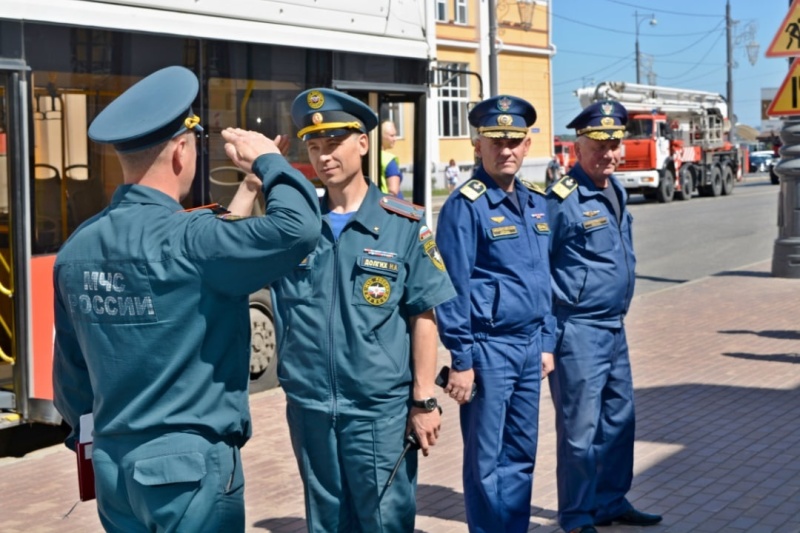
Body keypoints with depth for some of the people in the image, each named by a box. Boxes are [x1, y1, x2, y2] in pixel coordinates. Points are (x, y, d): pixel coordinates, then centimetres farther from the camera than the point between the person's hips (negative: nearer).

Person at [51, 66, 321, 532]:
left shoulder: (77, 249, 3)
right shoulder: (189, 241, -20)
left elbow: (70, 373, 11)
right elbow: (298, 228, -29)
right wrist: (268, 160, -10)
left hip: (114, 466, 7)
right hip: (191, 465, -7)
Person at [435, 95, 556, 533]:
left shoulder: (536, 202, 10)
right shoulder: (465, 205, -12)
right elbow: (454, 289, -14)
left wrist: (547, 341, 13)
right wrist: (462, 359, -15)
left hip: (529, 346, 7)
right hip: (489, 348, -7)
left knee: (522, 453, 15)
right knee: (486, 460, 3)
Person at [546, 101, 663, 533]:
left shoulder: (617, 192, 11)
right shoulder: (562, 198, -15)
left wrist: (619, 310, 18)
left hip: (614, 327, 9)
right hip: (577, 331, -9)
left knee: (619, 420, 16)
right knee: (581, 428, -1)